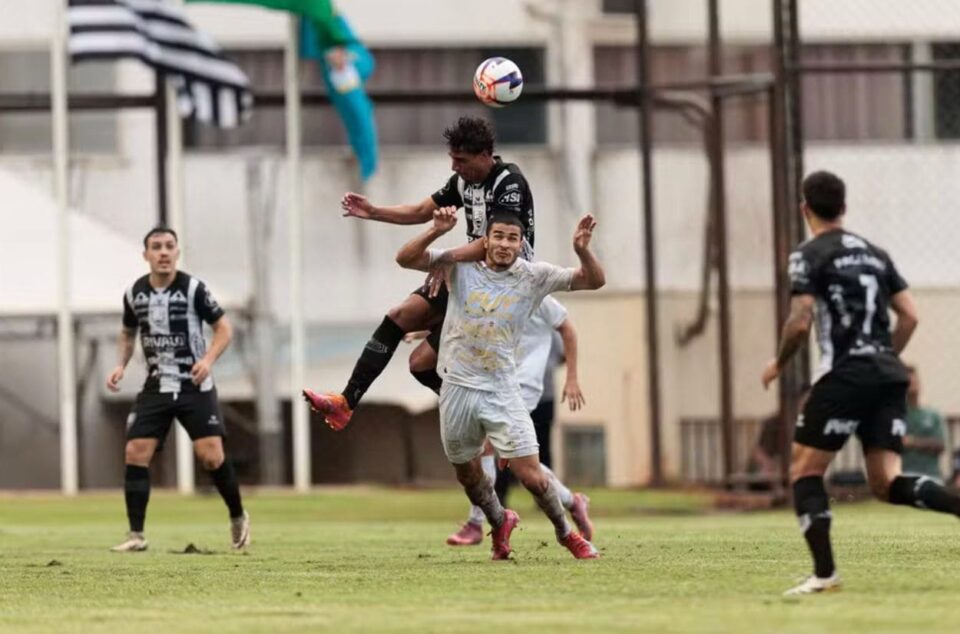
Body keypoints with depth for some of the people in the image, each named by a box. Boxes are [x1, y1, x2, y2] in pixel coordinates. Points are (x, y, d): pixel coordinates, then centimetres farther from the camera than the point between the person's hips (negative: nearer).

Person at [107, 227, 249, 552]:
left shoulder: (193, 288, -9)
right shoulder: (134, 293, 2)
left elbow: (224, 328, -3)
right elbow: (128, 333, 19)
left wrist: (208, 360, -20)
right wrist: (121, 365, 2)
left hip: (195, 387, -3)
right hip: (156, 388, 3)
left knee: (211, 455, -10)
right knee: (135, 454, -9)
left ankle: (238, 518, 14)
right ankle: (136, 535, -2)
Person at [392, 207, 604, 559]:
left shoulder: (534, 277, -2)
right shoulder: (460, 265, -3)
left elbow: (593, 280, -4)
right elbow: (405, 259, -10)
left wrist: (582, 251, -25)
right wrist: (435, 232, -26)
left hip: (501, 391, -1)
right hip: (457, 388, 1)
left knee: (531, 477, -7)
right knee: (468, 476, 15)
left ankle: (566, 534, 18)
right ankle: (499, 524, 44)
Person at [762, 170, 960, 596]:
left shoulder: (809, 256, -2)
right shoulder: (875, 254, 18)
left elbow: (800, 322, -11)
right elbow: (910, 316, 15)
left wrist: (779, 364, 6)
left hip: (844, 377, -6)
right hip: (889, 377, 6)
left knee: (804, 470, 6)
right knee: (887, 484, 2)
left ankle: (825, 572, -2)